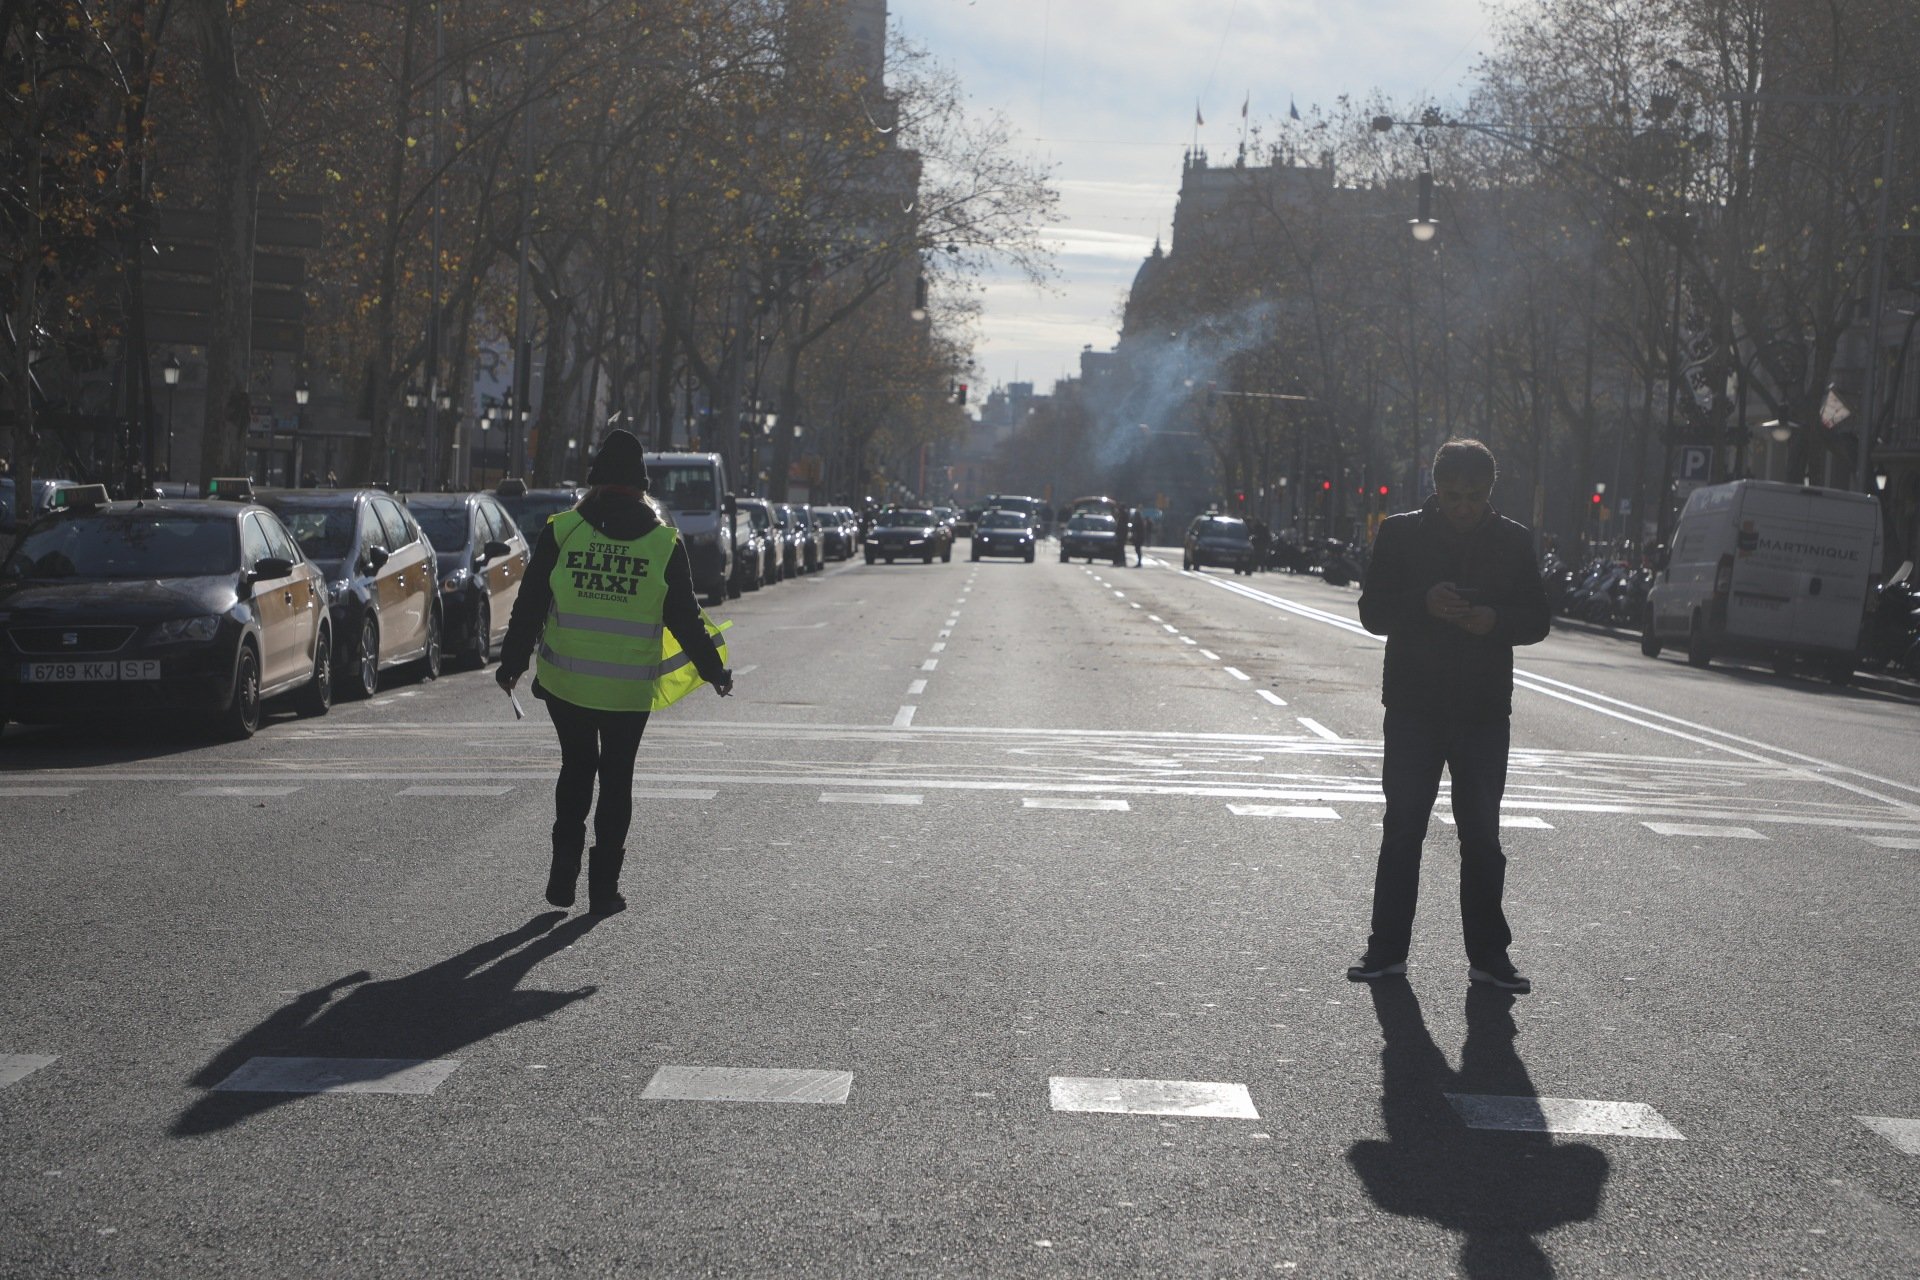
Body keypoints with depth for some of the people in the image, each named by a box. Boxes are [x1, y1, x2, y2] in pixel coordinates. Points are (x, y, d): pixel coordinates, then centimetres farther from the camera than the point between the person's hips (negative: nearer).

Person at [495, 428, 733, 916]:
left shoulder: (562, 531, -4)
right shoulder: (664, 542, -3)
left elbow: (529, 607, -1)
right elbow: (685, 619, -1)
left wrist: (511, 663, 10)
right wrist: (714, 671, 12)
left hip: (565, 683, 1)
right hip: (630, 689, -1)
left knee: (576, 769, 19)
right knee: (616, 780, 10)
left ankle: (564, 867, 10)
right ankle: (604, 885, 9)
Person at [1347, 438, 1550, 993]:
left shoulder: (1513, 541, 4)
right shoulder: (1401, 534, 1)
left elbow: (1538, 620, 6)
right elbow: (1372, 611, 0)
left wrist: (1495, 620, -15)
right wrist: (1424, 604, -19)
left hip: (1484, 712, 1)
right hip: (1413, 707, 0)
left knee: (1482, 834, 3)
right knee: (1402, 828, 3)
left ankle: (1488, 953, 10)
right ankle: (1387, 948, 10)